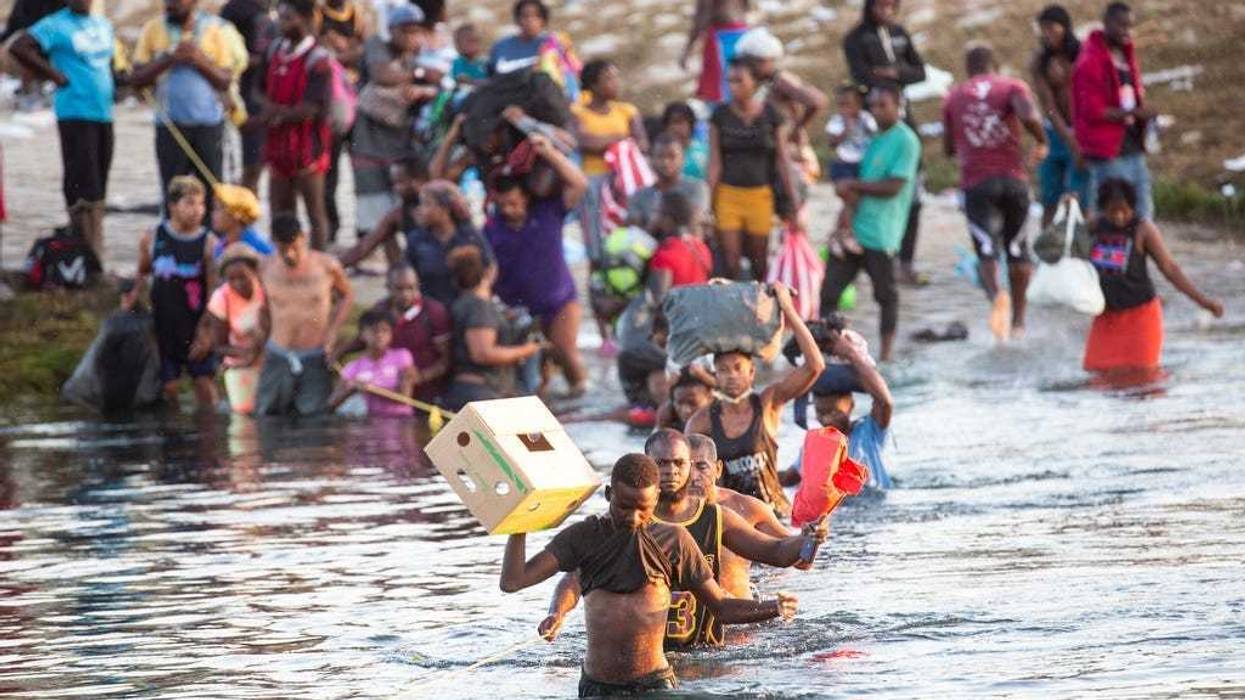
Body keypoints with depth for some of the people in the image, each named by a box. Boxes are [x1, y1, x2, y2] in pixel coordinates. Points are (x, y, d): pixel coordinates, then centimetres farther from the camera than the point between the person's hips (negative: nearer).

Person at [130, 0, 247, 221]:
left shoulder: (216, 30, 1)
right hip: (170, 126, 1)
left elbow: (226, 80, -1)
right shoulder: (153, 30, 4)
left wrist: (199, 59, -16)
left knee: (210, 192, 3)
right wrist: (169, 59, -14)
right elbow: (136, 78, -1)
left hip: (209, 124, -1)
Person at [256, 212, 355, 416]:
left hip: (316, 360, -2)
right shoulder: (266, 269, -3)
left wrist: (332, 332, 0)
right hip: (278, 358, 2)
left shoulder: (327, 266, -7)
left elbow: (347, 295, 10)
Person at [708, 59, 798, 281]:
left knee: (759, 263, 7)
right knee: (729, 264, -3)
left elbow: (782, 161, 2)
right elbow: (714, 162, 2)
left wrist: (793, 199, 0)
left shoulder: (771, 115, -1)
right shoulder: (721, 115, 2)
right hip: (728, 194, 1)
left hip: (760, 194, -1)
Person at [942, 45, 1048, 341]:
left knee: (986, 250, -6)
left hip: (975, 183, 0)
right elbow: (1029, 117, -17)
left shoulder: (953, 97, 14)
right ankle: (1018, 319, 21)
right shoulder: (1012, 87, 5)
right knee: (1016, 248, 17)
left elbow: (949, 149, 19)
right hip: (1013, 179, 0)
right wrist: (1042, 142, 1)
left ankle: (996, 295, -38)